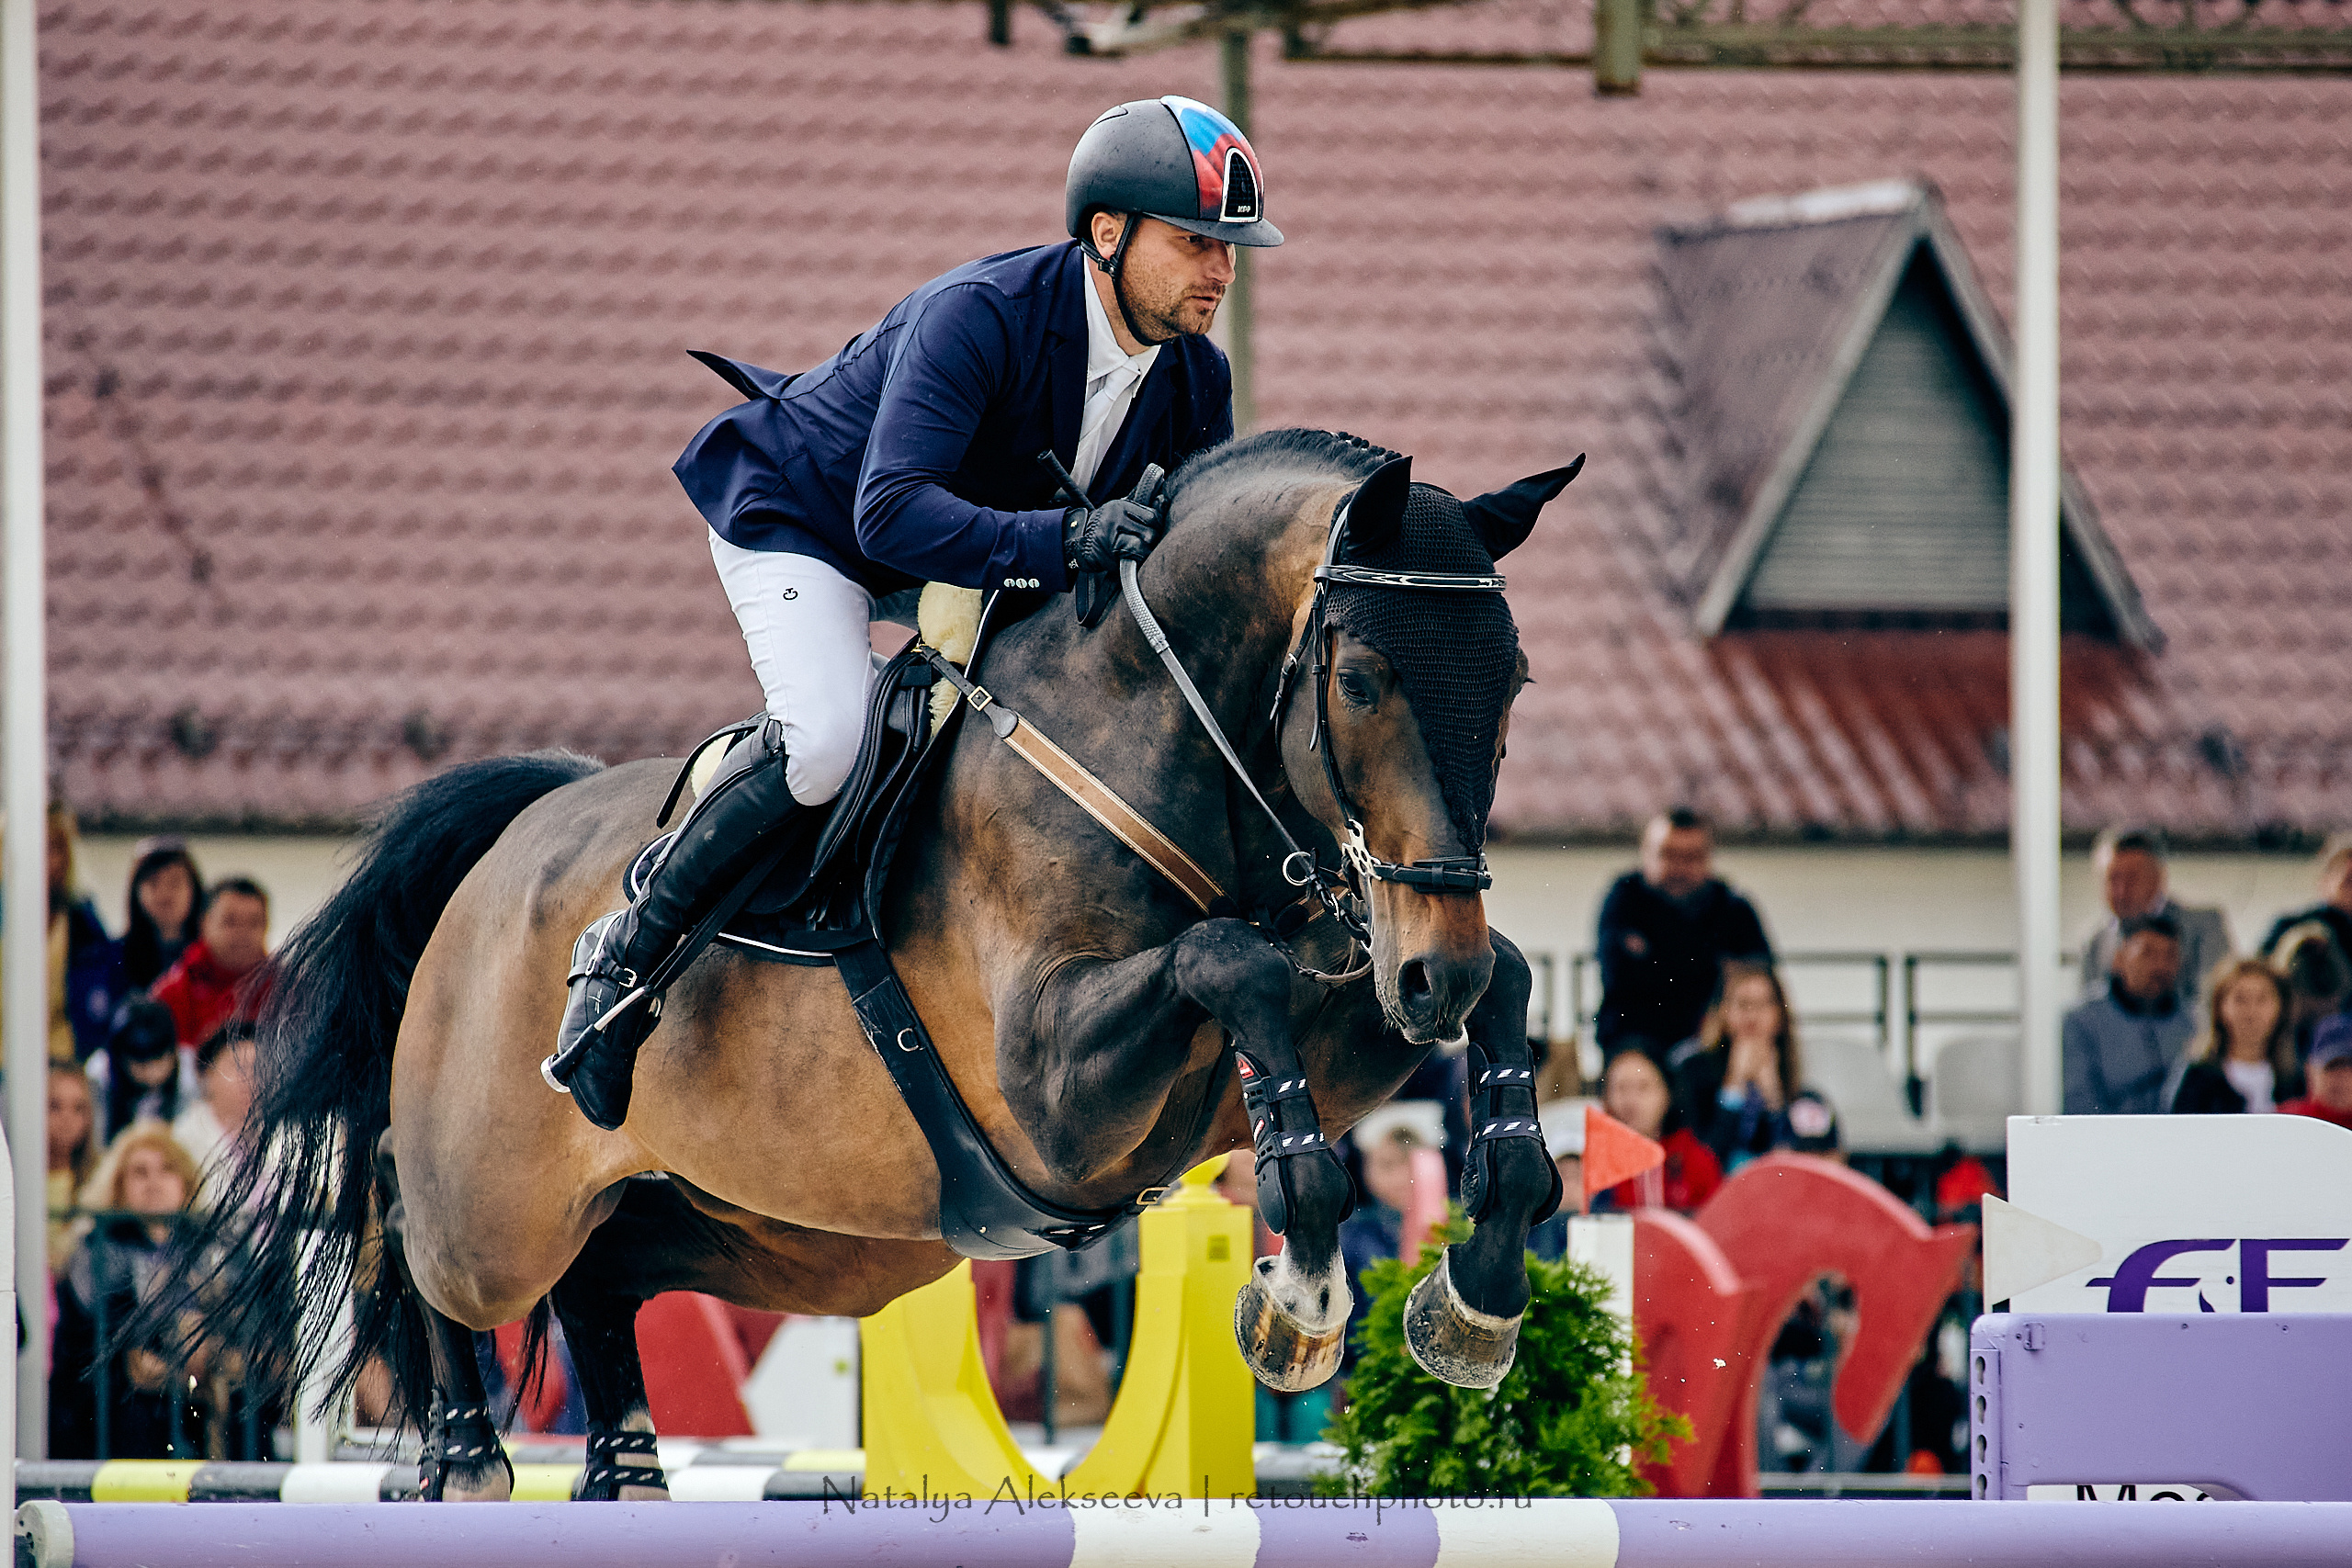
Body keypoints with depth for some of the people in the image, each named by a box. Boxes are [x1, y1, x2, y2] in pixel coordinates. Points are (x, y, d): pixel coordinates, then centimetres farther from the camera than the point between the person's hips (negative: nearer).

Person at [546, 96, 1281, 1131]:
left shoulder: (1197, 381, -13)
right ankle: (628, 953, -18)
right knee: (830, 738, -33)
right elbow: (891, 511, -45)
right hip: (798, 518, -8)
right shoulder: (977, 316, -35)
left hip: (990, 545, 8)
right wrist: (1063, 541, -57)